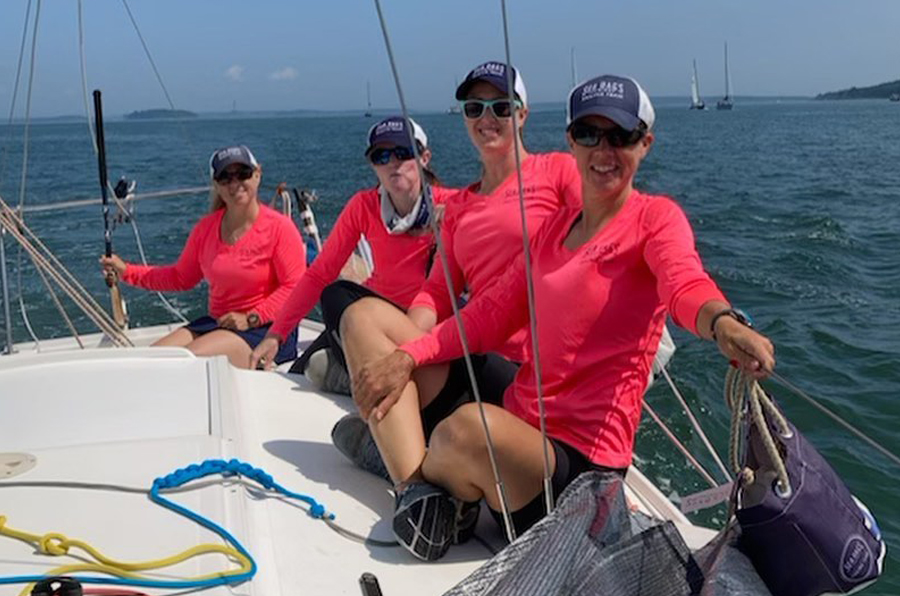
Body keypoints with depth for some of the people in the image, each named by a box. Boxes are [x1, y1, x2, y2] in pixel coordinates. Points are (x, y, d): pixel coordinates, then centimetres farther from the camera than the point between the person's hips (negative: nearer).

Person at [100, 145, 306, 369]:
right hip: (217, 322, 6)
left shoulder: (279, 227, -8)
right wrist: (126, 271, 14)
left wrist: (251, 318, -18)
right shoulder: (206, 228, 10)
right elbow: (181, 277, 20)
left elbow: (295, 287, -12)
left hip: (266, 328, -6)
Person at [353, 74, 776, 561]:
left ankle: (425, 480, -4)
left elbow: (684, 283, -28)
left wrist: (722, 322, -52)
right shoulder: (555, 227, 14)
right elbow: (489, 314, 11)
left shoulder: (656, 218, -6)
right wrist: (406, 358, -3)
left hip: (582, 454, -7)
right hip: (521, 423, 7)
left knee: (469, 427, -36)